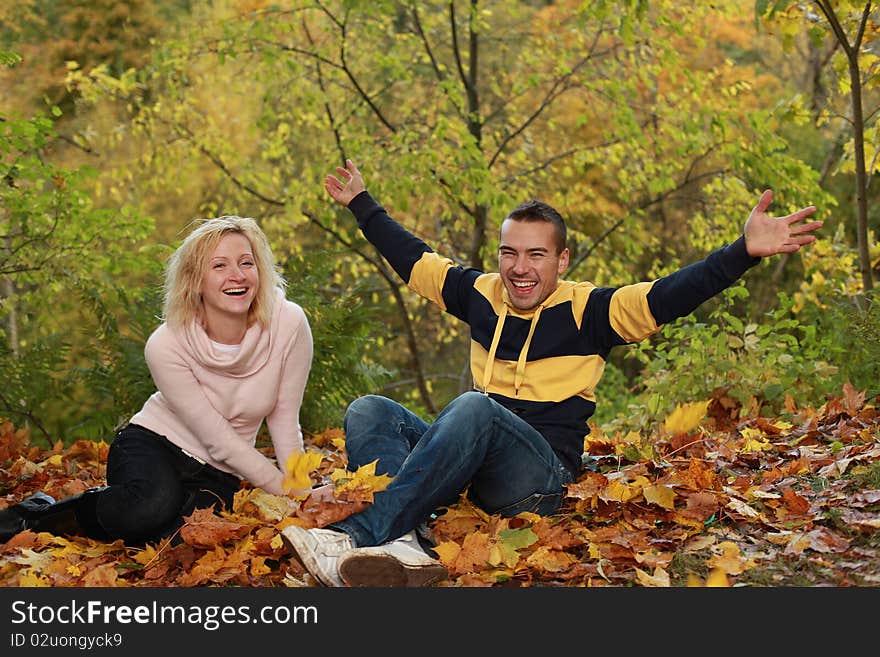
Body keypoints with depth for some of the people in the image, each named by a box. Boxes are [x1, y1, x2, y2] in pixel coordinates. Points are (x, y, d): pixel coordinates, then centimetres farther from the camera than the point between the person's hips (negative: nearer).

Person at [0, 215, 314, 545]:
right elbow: (219, 441, -17)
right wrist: (286, 492, -15)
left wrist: (300, 494, -7)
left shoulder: (289, 323, -18)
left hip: (218, 474, 3)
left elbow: (284, 420, -5)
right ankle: (44, 513, -7)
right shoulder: (166, 345, -22)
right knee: (153, 505, -38)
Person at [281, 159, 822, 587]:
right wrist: (361, 203, 38)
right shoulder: (482, 295, 12)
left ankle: (357, 535, -48)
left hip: (541, 479, -6)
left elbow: (669, 296, -16)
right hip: (467, 469, 6)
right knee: (368, 412, -12)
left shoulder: (587, 310, -2)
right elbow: (413, 260, 27)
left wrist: (745, 252, -30)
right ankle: (400, 544, -42)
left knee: (475, 409, -35)